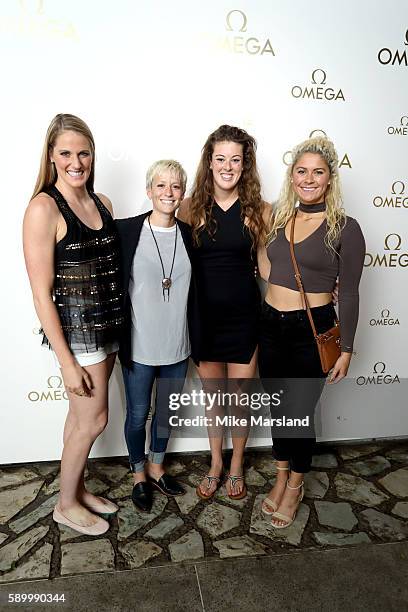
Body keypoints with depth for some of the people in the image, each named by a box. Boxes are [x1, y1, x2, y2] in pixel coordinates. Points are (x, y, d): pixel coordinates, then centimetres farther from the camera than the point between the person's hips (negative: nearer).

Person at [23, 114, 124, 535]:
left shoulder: (102, 203, 7)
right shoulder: (44, 207, -14)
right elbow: (42, 293, -16)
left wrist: (119, 326, 10)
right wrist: (67, 361, -16)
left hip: (108, 326, 6)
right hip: (75, 329, -6)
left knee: (82, 415, 18)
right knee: (93, 420, 4)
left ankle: (77, 489, 38)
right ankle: (66, 506, 28)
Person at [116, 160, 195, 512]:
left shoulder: (189, 234, 0)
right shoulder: (126, 230, -10)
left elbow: (195, 289, 7)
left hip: (177, 347, 3)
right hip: (139, 347, -3)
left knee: (166, 413, 19)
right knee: (138, 414, 14)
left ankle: (156, 467, 44)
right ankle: (139, 475, 38)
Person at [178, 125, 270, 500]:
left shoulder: (259, 210, -5)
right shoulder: (192, 207, -3)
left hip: (243, 316, -1)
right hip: (204, 316, 1)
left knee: (240, 395, 12)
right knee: (213, 396, 16)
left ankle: (236, 465, 37)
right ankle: (216, 464, 38)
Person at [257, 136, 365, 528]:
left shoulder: (344, 228, -9)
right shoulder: (279, 219, 6)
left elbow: (348, 294, -7)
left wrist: (346, 349, -6)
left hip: (313, 330, -5)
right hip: (270, 324, 5)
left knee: (300, 412, 7)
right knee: (278, 407, 17)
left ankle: (294, 487, 33)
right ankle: (281, 478, 39)